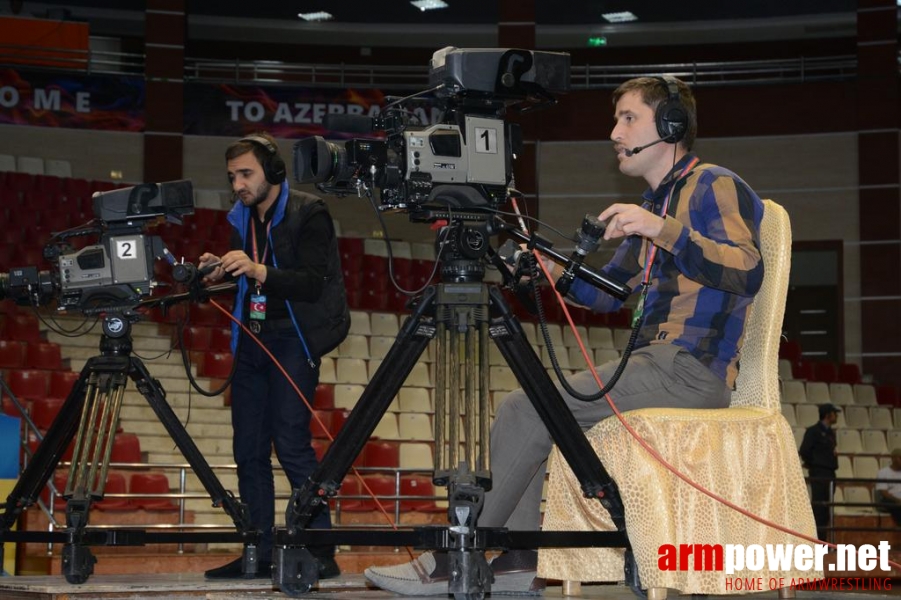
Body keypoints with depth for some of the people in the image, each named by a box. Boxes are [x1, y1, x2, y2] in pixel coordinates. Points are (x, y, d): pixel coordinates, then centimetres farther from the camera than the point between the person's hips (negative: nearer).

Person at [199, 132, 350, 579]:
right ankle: (259, 554, 10)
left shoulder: (309, 214, -8)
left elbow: (314, 283, -18)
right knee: (249, 448, 4)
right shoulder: (241, 218, 12)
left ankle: (320, 552, -12)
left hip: (294, 336, -7)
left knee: (290, 440, -16)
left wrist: (259, 271, -29)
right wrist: (220, 272, -6)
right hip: (253, 337, 7)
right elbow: (243, 282, 15)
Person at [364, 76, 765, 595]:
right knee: (522, 409, 6)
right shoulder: (655, 202, 22)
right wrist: (550, 269, 5)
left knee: (528, 411, -17)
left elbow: (748, 271, -23)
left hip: (692, 371, -10)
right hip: (654, 365, 10)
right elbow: (609, 292, 24)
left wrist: (663, 230, -30)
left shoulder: (715, 187, -6)